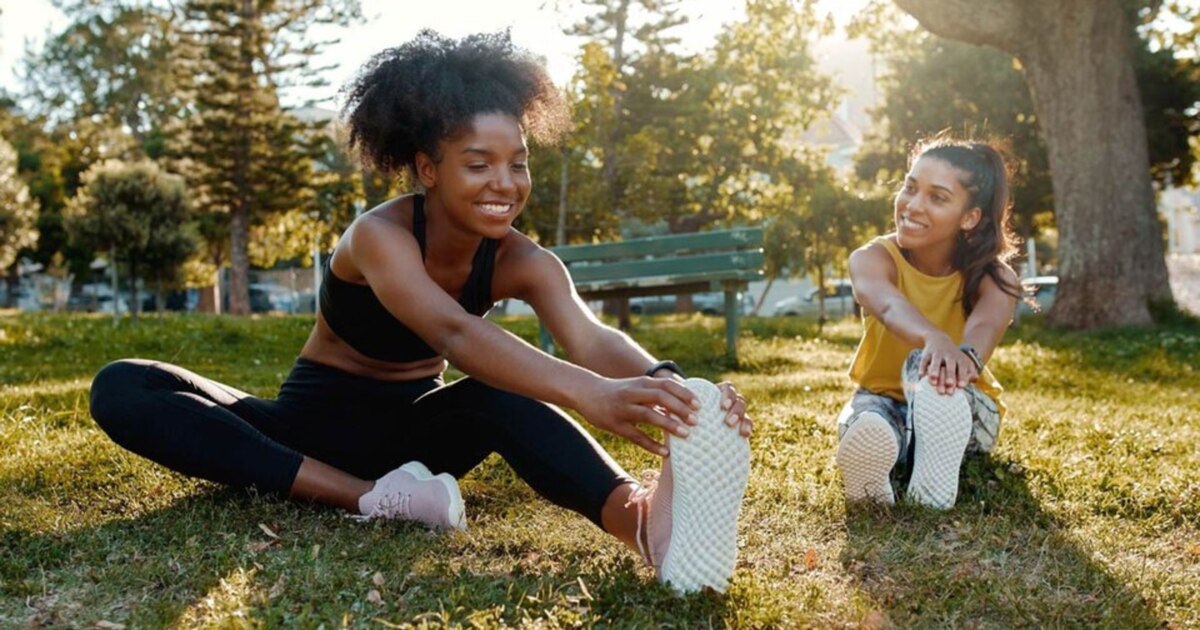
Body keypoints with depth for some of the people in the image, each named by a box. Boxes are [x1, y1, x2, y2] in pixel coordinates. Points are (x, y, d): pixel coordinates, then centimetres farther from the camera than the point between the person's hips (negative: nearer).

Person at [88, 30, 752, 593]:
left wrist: (668, 385, -56)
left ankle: (644, 516, -61)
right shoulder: (380, 235, -25)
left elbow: (592, 338, -32)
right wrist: (589, 395, -62)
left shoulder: (520, 261, -12)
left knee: (506, 395, -35)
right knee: (122, 389, -28)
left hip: (412, 428, 1)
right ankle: (369, 497, -43)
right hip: (317, 423, -1)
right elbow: (454, 334, -45)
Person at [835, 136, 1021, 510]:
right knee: (866, 424, -38)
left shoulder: (993, 277, -15)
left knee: (926, 364, -36)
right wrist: (935, 339, -68)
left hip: (964, 414, 0)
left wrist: (967, 356, -67)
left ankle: (935, 476, -47)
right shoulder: (873, 259, -17)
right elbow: (888, 305, -43)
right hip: (884, 399, 0)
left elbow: (986, 324, -40)